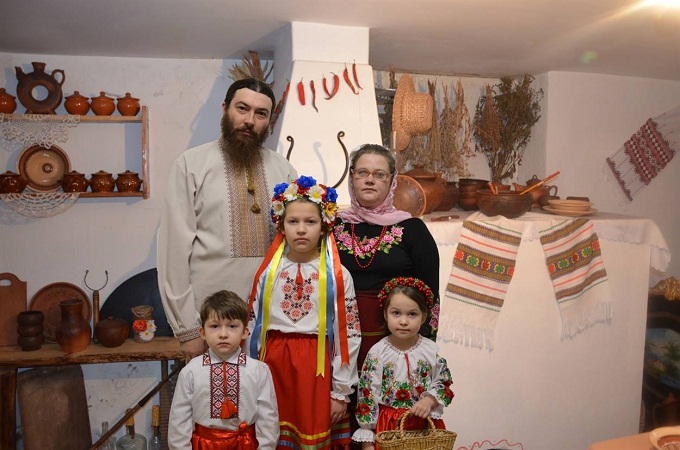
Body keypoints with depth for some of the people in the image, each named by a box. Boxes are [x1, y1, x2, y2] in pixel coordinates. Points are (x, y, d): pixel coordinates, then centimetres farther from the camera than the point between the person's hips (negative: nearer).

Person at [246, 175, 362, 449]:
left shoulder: (337, 275, -6)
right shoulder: (268, 272, 1)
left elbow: (349, 335, -4)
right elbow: (253, 327, 7)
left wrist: (341, 392, -3)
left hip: (316, 366, -2)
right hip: (273, 363, 2)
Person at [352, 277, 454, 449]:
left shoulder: (431, 350, -6)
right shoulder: (377, 352, -10)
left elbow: (443, 385, 3)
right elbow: (367, 394, -7)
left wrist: (429, 401, -18)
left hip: (425, 423, 2)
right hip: (388, 423, -1)